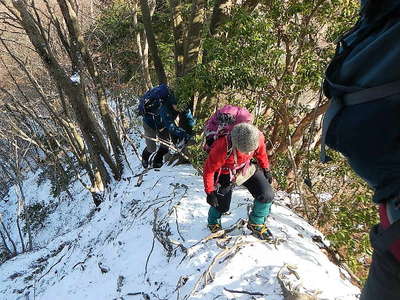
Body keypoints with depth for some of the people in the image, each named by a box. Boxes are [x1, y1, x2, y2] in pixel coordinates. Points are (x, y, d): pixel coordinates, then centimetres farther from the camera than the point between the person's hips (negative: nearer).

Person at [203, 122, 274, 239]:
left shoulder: (258, 138, -28)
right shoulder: (222, 148, -41)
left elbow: (261, 153, -1)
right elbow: (209, 170, -24)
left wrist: (266, 169, 10)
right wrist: (210, 192, -18)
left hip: (247, 168, 4)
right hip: (226, 174, -3)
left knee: (267, 195, -7)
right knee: (222, 205, 2)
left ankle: (256, 224, 20)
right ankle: (214, 224, 40)